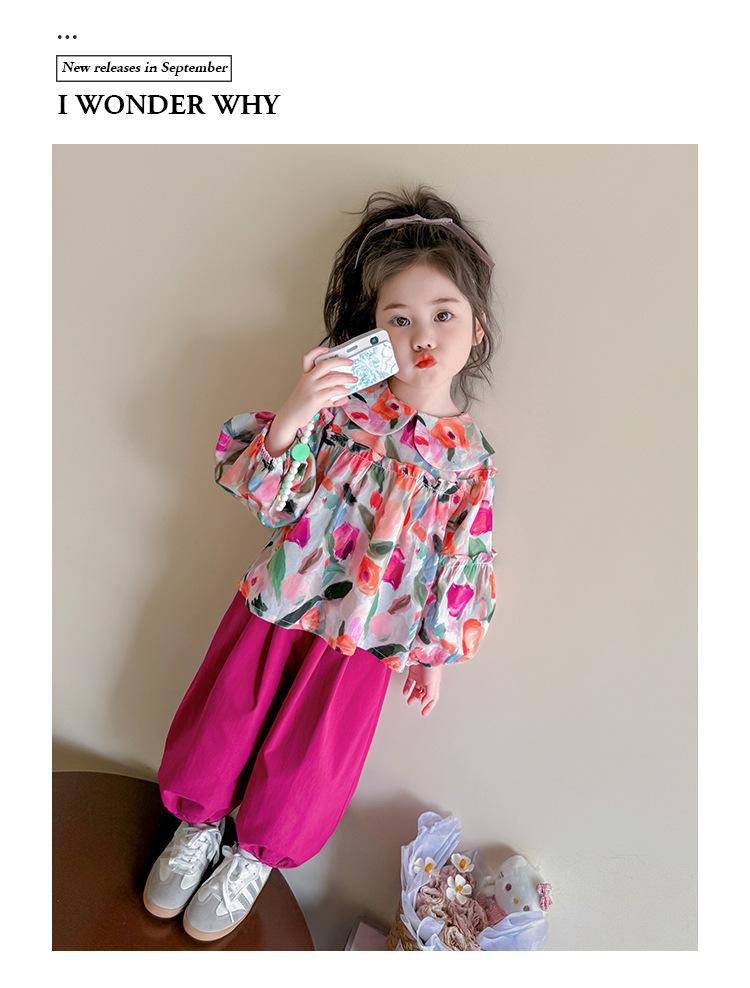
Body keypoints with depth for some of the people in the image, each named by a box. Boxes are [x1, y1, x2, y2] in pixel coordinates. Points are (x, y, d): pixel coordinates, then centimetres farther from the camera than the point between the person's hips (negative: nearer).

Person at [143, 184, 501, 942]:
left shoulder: (471, 459, -6)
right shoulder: (341, 403, -10)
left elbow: (460, 567, 2)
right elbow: (267, 494, -12)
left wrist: (434, 655, 8)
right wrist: (289, 420, -30)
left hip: (367, 636, 0)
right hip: (279, 602, 1)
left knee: (305, 765, 13)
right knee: (221, 724, 15)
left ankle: (256, 855, 46)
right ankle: (198, 823, 49)